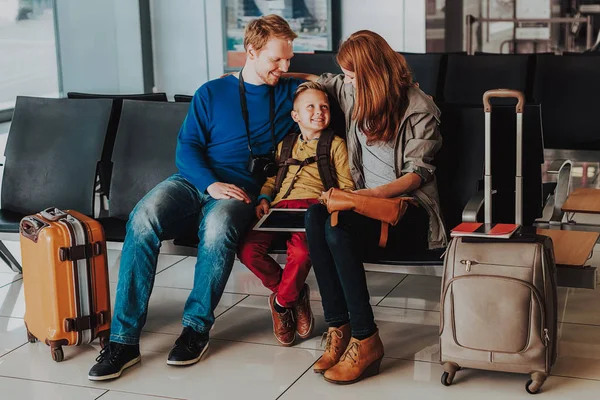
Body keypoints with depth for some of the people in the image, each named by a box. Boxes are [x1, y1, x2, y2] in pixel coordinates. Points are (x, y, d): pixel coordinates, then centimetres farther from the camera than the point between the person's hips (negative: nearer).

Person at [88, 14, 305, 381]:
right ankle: (124, 338, -29)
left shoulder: (289, 92, 17)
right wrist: (211, 183, -12)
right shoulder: (212, 93, 15)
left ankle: (197, 327, -23)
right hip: (194, 182, 1)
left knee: (219, 227, -39)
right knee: (144, 218, -31)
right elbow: (187, 148, 5)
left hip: (241, 191, -1)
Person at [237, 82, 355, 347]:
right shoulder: (285, 145, 31)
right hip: (280, 206, 4)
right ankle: (295, 296, -2)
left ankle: (281, 303, -6)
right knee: (248, 249, -23)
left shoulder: (335, 144, 18)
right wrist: (264, 198, 12)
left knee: (301, 251, -36)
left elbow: (347, 186, 9)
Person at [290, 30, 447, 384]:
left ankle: (366, 341, -27)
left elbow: (418, 172, -12)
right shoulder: (358, 93, 12)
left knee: (338, 230, -35)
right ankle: (339, 328, -27)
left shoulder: (419, 109, -9)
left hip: (407, 207, -6)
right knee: (316, 216, -29)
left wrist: (375, 193, -27)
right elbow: (322, 82, 32)